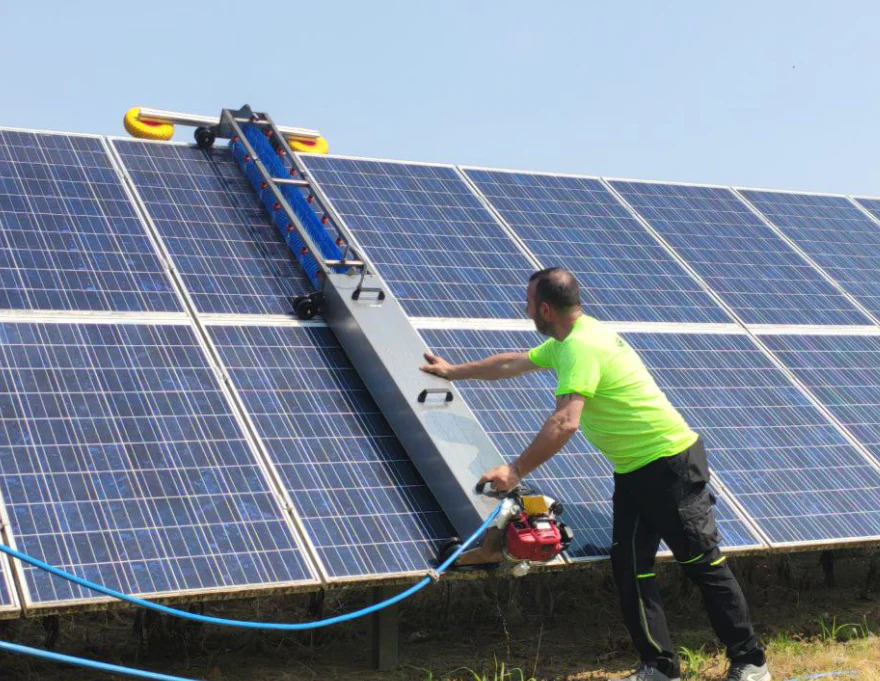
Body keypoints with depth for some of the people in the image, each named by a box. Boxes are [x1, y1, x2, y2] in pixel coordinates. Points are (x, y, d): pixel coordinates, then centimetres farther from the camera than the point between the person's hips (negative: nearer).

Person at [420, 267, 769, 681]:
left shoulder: (580, 348, -22)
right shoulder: (571, 338, 10)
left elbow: (564, 423, -33)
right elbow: (514, 363, 26)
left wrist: (516, 471, -30)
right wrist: (454, 372, 35)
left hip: (671, 464, -10)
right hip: (633, 472, 10)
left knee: (704, 564, -1)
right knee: (629, 567, 4)